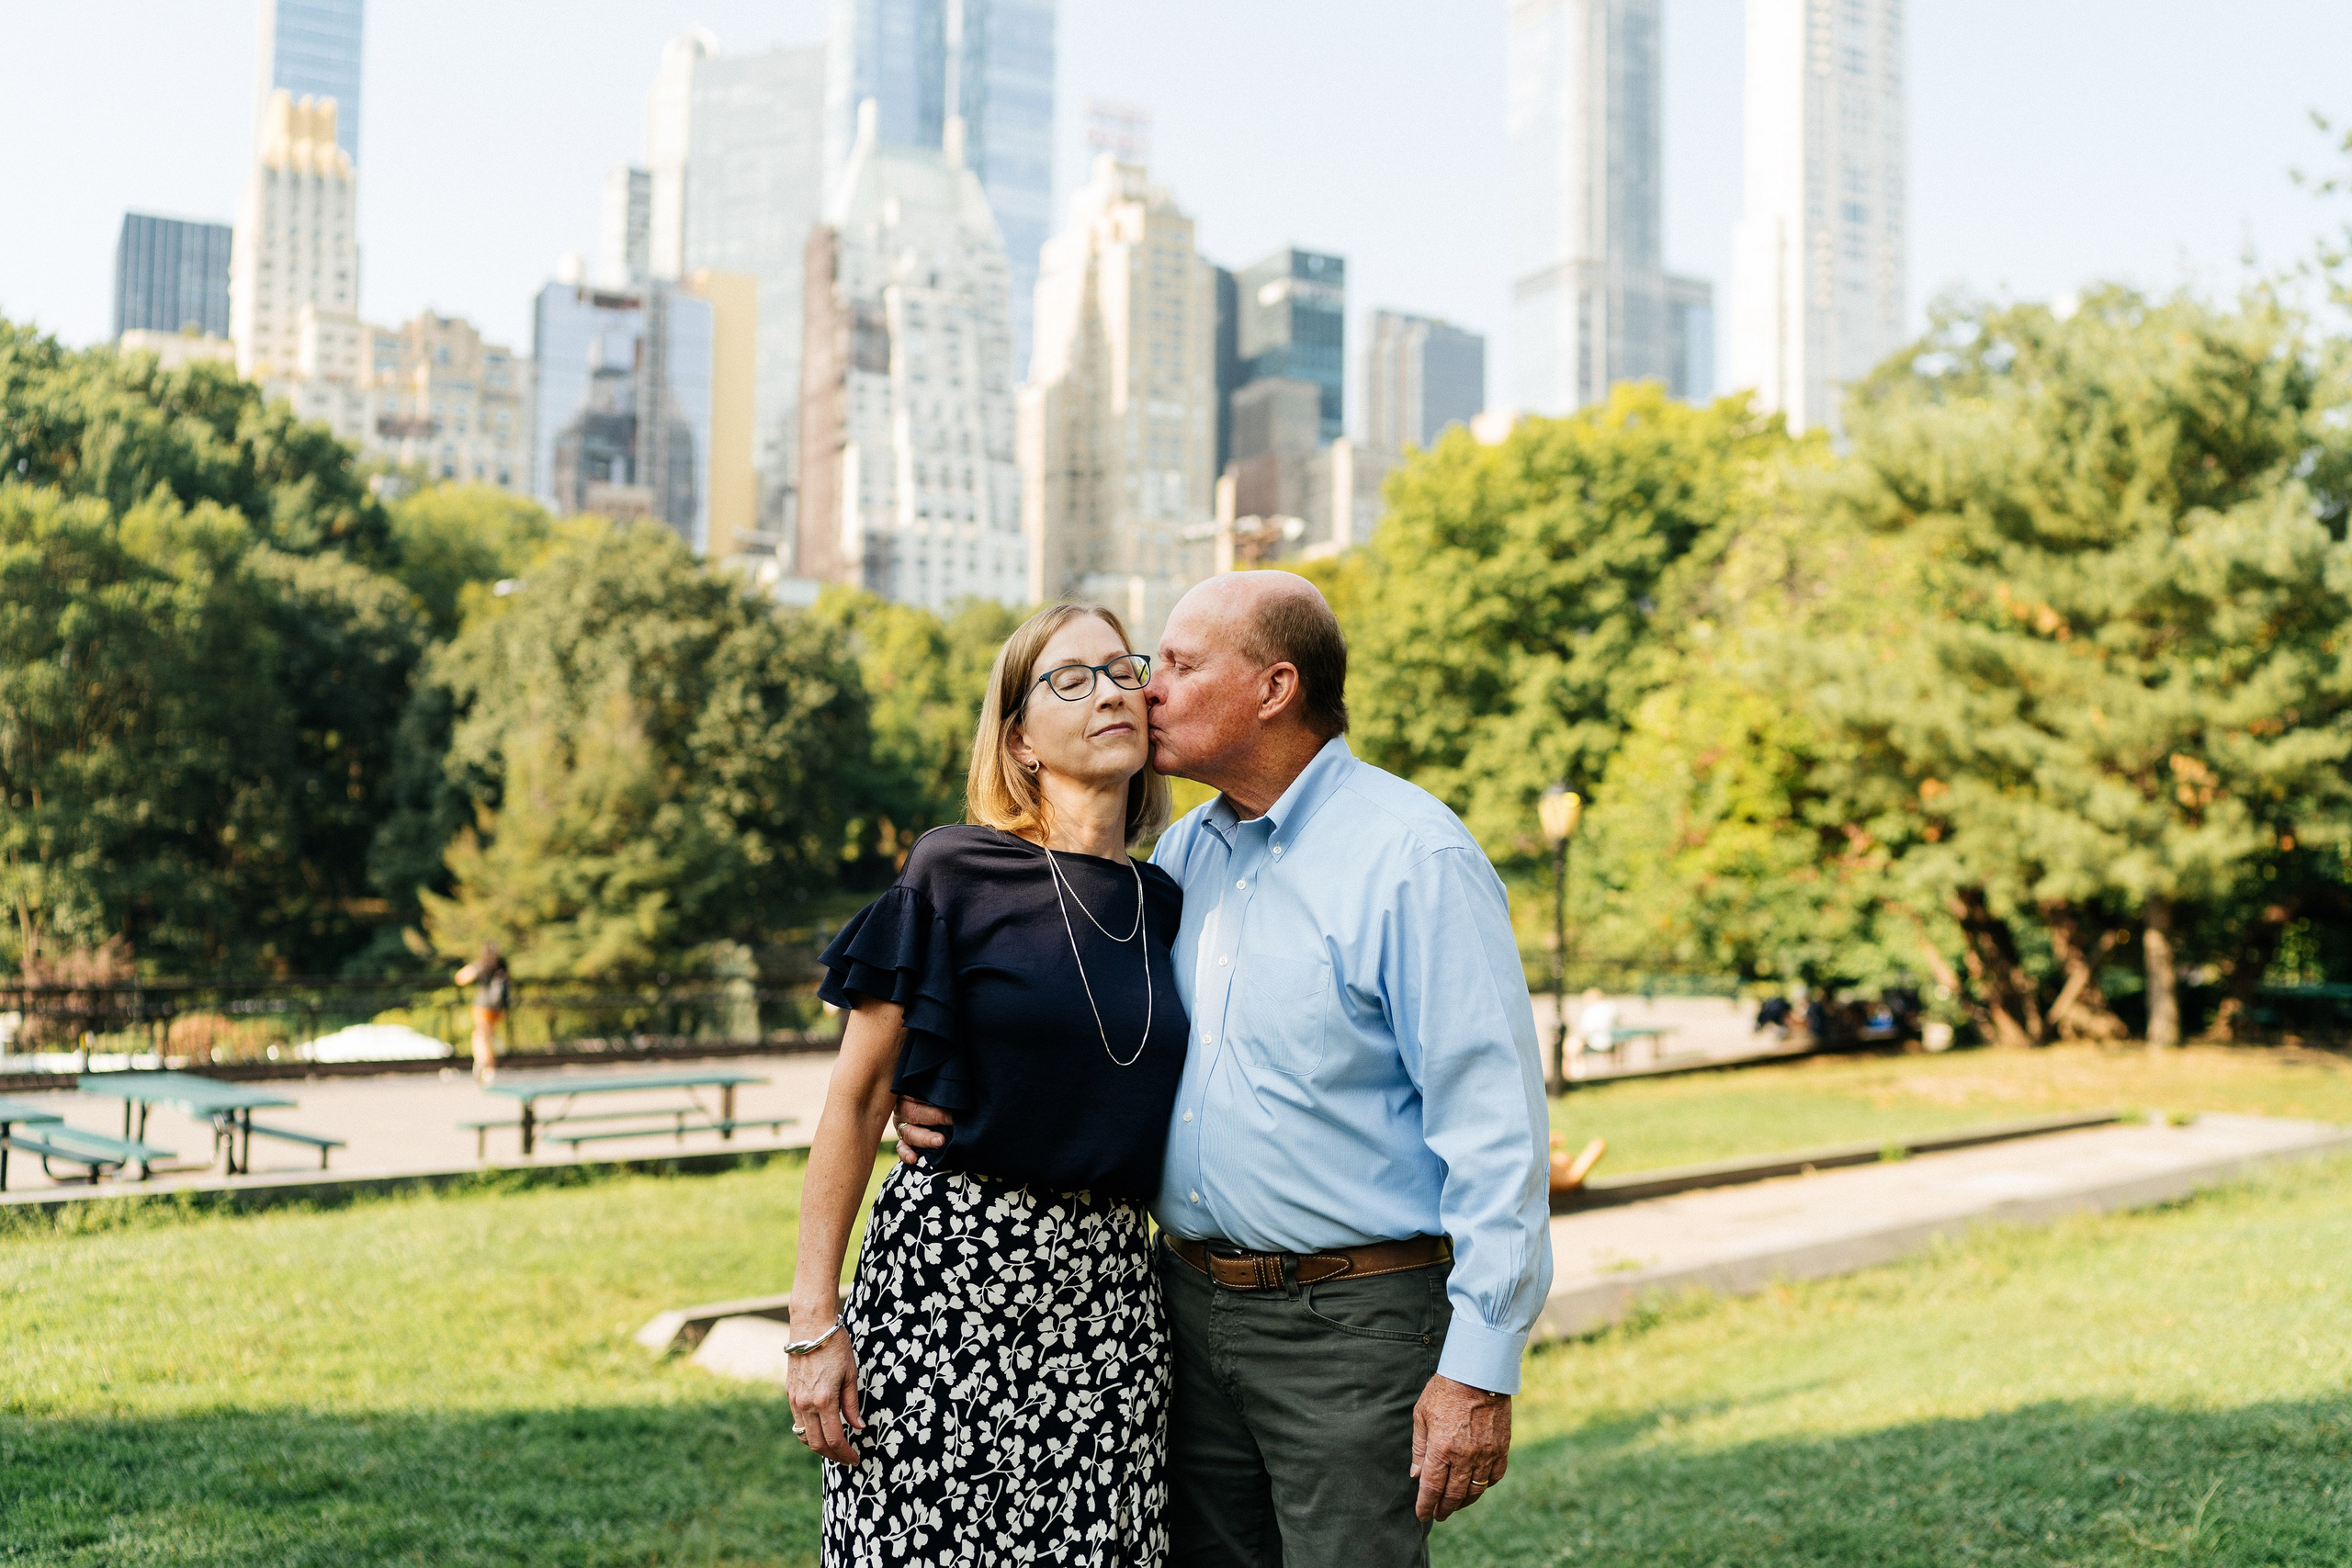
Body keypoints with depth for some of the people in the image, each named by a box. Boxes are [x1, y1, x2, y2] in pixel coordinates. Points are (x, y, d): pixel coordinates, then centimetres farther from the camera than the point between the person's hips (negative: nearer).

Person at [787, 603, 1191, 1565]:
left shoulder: (1165, 908, 10)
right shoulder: (954, 874, -4)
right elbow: (856, 1100, -3)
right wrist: (814, 1319, -7)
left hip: (1109, 1297, 4)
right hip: (946, 1271, -4)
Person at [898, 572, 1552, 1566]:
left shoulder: (1414, 858, -13)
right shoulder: (1180, 854, 10)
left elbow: (1493, 1123, -16)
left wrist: (1479, 1368, -18)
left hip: (1350, 1329, -7)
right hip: (1191, 1299, 7)